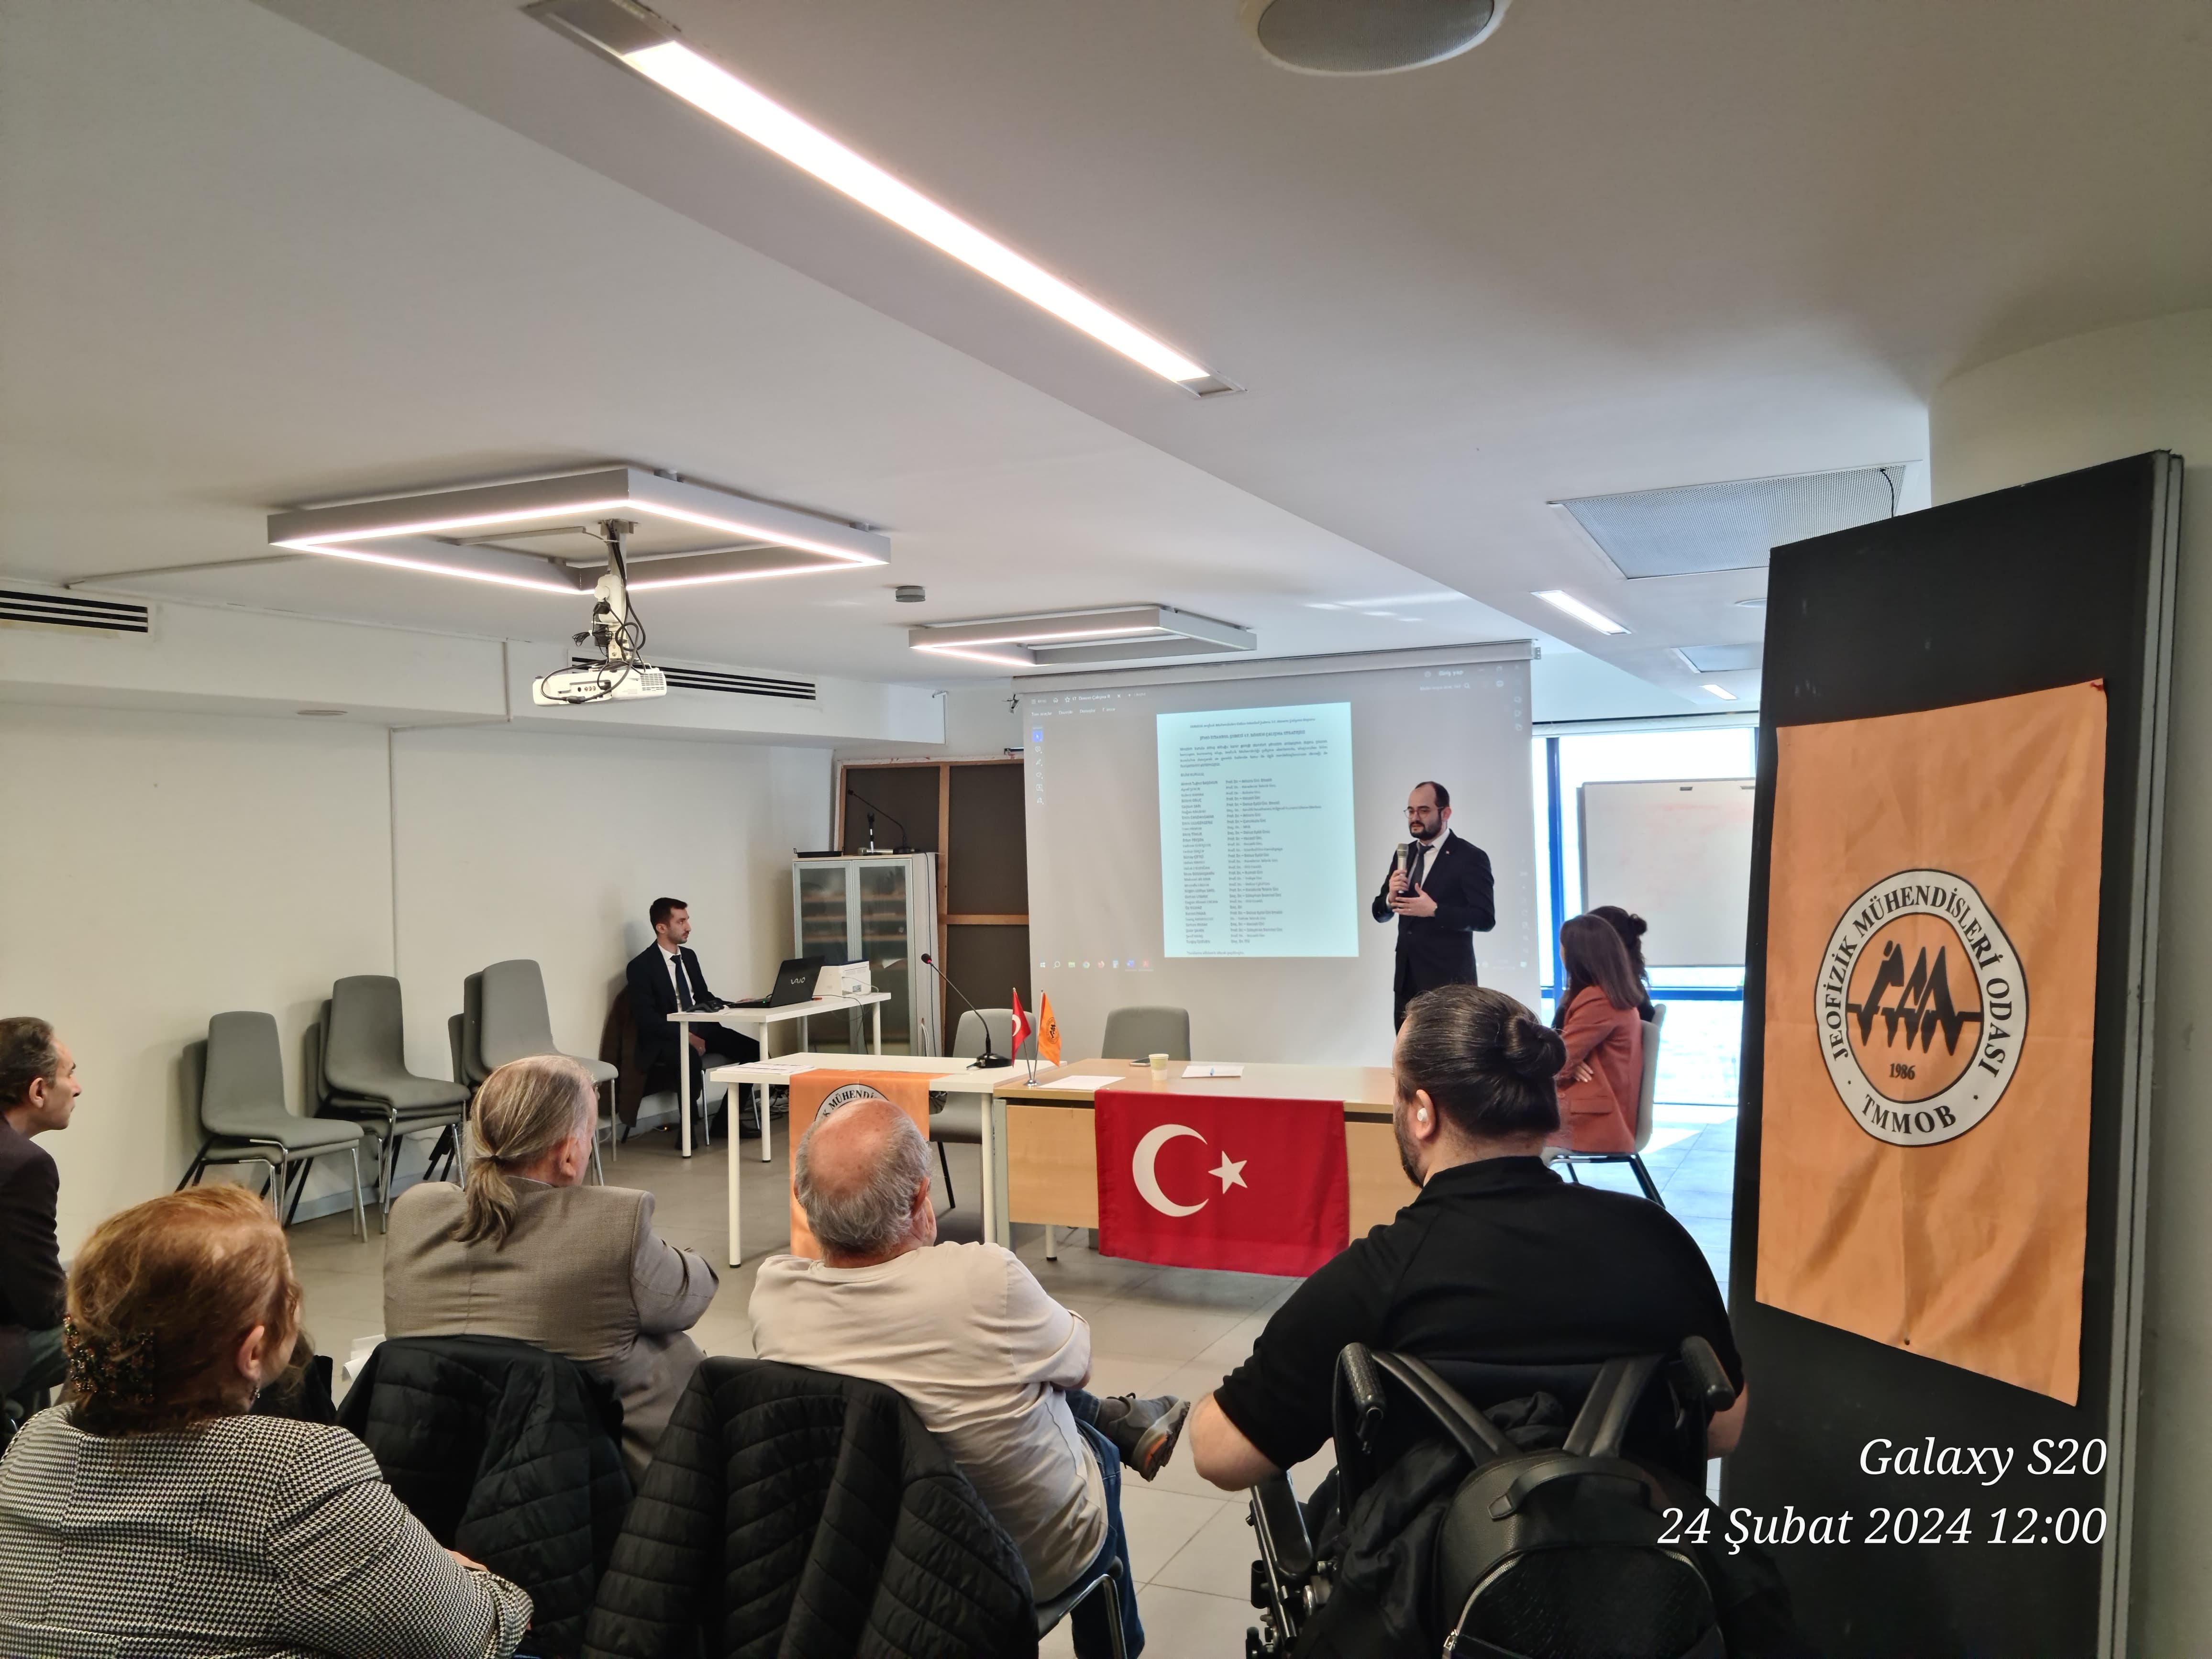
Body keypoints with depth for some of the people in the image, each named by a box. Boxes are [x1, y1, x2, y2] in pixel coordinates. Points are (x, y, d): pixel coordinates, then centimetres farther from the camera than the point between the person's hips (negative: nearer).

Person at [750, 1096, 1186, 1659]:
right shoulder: (984, 1279, -36)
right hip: (1035, 1556, -3)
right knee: (1095, 1451, 30)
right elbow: (1077, 1362, -12)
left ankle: (1125, 1423, 43)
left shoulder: (771, 1295, -24)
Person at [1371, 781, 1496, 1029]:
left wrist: (1434, 910, -23)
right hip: (1407, 978, 6)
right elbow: (1381, 913, 14)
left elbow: (1486, 918, -14)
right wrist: (1390, 897, -9)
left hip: (1449, 980, -6)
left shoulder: (1470, 857, -7)